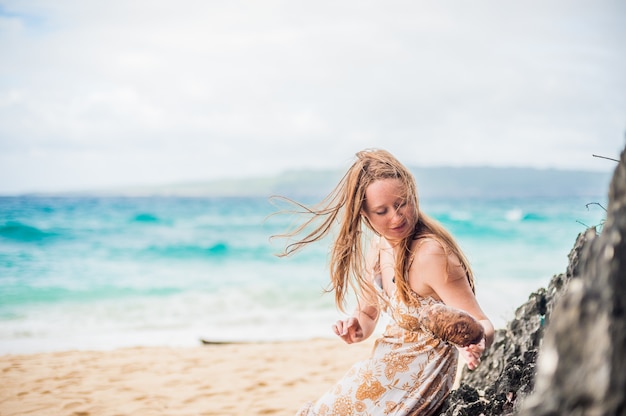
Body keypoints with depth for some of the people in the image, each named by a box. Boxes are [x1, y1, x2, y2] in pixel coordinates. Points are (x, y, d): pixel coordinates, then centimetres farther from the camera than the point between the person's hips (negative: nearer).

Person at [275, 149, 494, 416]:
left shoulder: (431, 254, -26)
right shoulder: (378, 246, -2)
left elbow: (482, 325, -24)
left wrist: (473, 343, -46)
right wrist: (356, 328, -12)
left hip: (413, 385, -7)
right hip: (386, 369, 7)